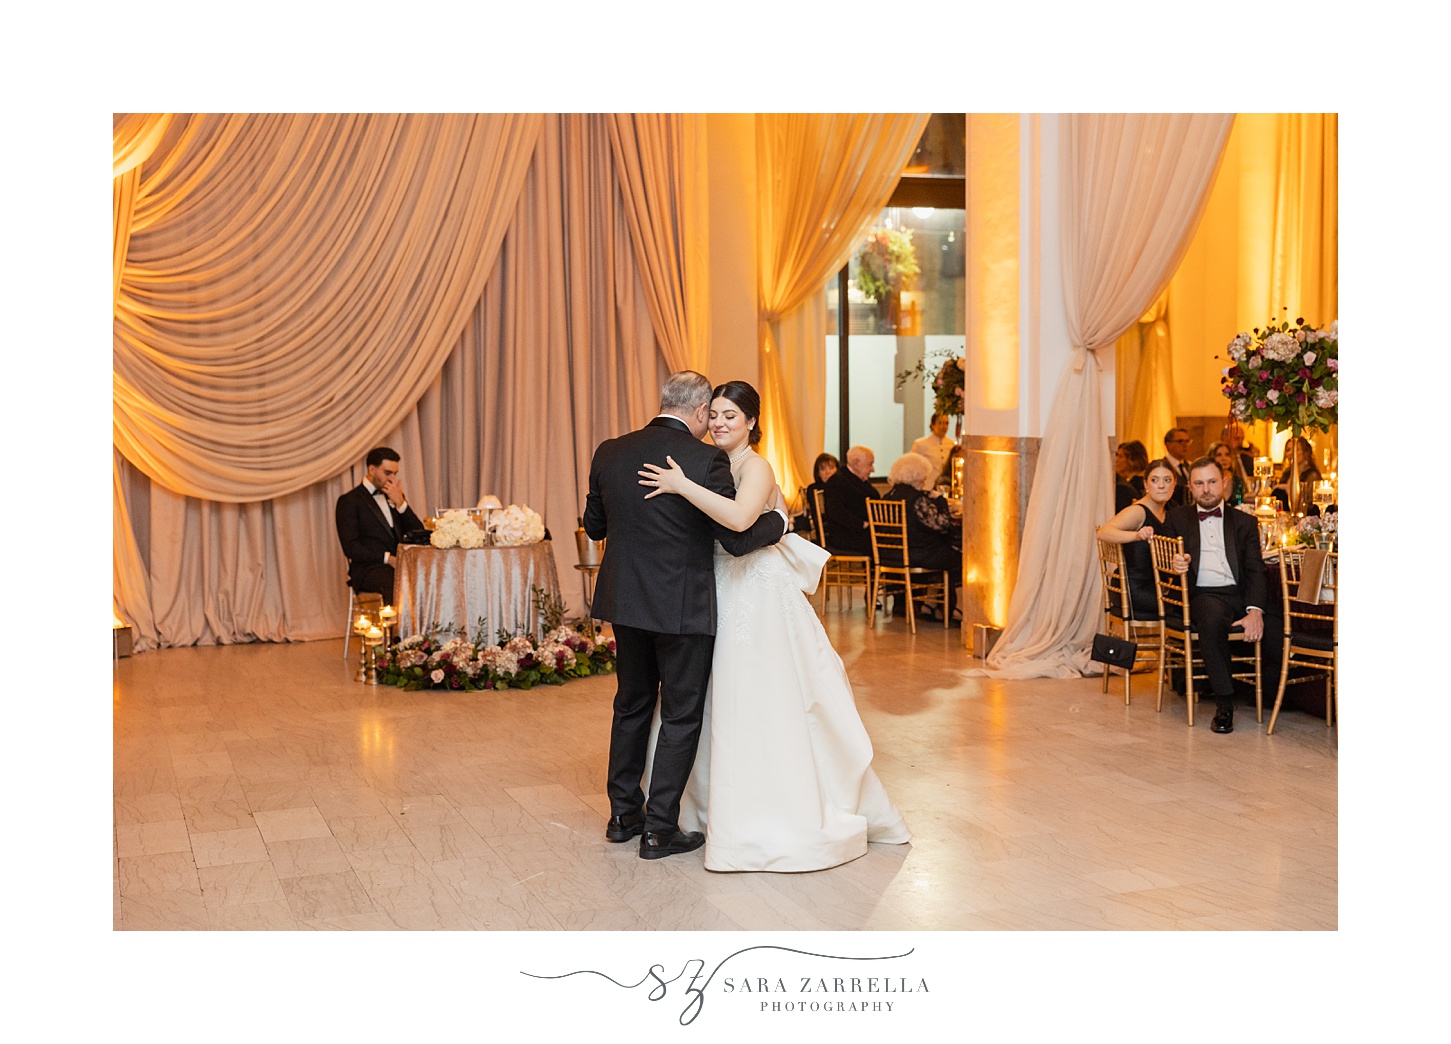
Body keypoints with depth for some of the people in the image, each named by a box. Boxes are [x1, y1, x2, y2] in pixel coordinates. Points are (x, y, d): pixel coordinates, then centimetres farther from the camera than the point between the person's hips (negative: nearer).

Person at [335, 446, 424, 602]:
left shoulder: (395, 496, 22)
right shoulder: (349, 501, 4)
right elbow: (351, 547, -6)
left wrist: (400, 503, -1)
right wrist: (388, 558, -16)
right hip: (368, 570, -5)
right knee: (395, 584, -37)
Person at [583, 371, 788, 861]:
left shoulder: (610, 453, 0)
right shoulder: (706, 459, -16)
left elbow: (594, 526, 11)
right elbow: (737, 538, -15)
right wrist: (779, 518, 3)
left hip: (625, 601, 6)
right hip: (683, 608, -5)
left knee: (631, 705, 20)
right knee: (681, 715, 8)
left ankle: (624, 814, 30)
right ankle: (660, 829, 12)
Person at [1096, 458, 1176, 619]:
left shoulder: (1164, 512, 13)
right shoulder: (1138, 511, -12)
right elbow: (1103, 532, -32)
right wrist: (1137, 535, -47)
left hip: (1151, 586, 8)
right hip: (1135, 592, -8)